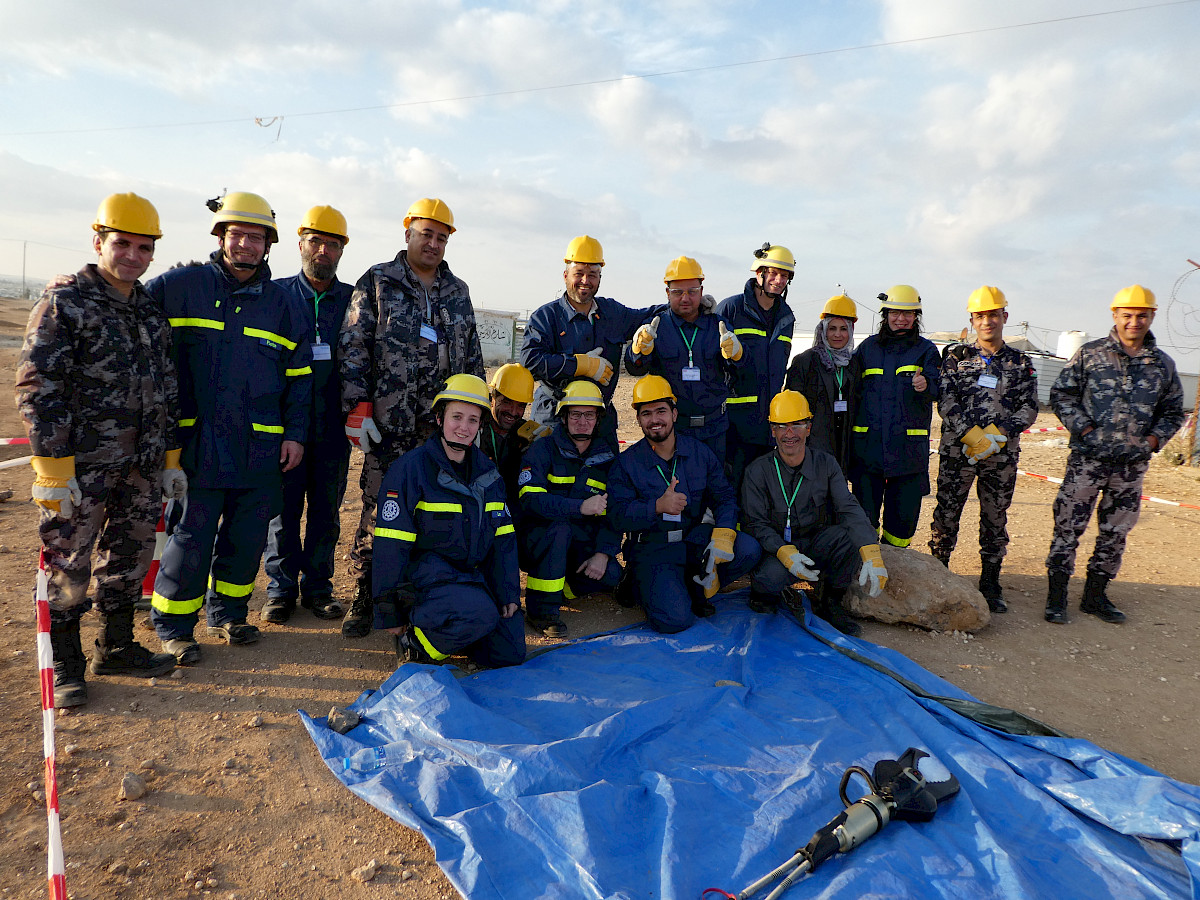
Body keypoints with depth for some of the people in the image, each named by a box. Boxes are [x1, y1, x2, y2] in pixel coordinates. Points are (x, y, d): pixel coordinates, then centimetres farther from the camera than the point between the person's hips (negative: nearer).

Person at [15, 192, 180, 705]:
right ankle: (66, 665, 20)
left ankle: (116, 649, 30)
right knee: (68, 564, 4)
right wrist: (53, 469, -16)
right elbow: (38, 389, -11)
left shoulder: (152, 312, 13)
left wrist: (170, 459, 15)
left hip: (141, 466, 6)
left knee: (130, 558, 14)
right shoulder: (63, 303, -6)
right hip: (81, 467, -6)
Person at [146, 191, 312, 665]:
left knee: (248, 535, 10)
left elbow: (298, 375, 11)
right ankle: (173, 626, 18)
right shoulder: (181, 286, 1)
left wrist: (295, 434, 5)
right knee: (190, 534, 1)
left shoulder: (283, 304, 9)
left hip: (261, 445, 3)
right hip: (196, 441, -3)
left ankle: (227, 613, 29)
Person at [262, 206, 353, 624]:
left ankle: (317, 586, 21)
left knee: (327, 510, 8)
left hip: (334, 424, 1)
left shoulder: (354, 300, 8)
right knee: (284, 508, 4)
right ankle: (281, 589, 18)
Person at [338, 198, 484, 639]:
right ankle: (363, 599, 10)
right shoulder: (377, 282, 4)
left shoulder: (458, 292, 16)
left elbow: (473, 358, 21)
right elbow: (352, 348, -2)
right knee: (379, 510, -2)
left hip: (444, 427, 4)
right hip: (389, 425, -3)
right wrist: (357, 408, -9)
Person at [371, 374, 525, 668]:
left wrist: (509, 594, 5)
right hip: (424, 575, -6)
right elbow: (390, 547, -11)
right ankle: (415, 638, -6)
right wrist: (389, 614, -10)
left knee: (511, 655, -2)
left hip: (473, 575, 6)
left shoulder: (487, 471, 8)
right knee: (481, 615, -33)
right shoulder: (410, 468, -10)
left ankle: (446, 629, 19)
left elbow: (502, 539, 12)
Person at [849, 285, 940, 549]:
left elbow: (935, 391, -5)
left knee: (905, 510, 3)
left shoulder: (926, 350, 8)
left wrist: (925, 386, -28)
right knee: (865, 509, 2)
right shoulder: (868, 347, 12)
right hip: (868, 443, 1)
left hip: (909, 445, 0)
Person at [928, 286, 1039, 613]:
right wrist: (972, 435, -16)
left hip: (1002, 455, 2)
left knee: (995, 519, 8)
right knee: (946, 515, 1)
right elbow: (945, 401, -4)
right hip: (957, 450, -1)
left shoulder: (1020, 363, 10)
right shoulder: (956, 356, 5)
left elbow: (1029, 408, 3)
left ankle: (990, 586, 20)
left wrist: (998, 434, -12)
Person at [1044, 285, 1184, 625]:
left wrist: (1155, 438, 0)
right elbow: (1061, 394, 0)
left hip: (1132, 465, 4)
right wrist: (1084, 428, -10)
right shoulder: (1089, 354, 0)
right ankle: (1056, 597, 7)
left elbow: (1173, 411, 17)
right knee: (1068, 527, -3)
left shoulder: (1163, 364, 9)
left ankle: (1095, 596, 25)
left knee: (1116, 533, 11)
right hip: (1087, 459, -4)